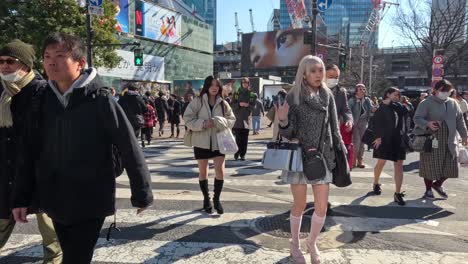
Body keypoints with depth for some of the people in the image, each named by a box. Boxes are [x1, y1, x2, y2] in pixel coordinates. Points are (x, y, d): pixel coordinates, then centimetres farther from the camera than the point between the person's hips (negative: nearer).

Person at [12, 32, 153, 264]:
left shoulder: (100, 100, -13)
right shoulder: (43, 100, 3)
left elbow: (129, 148, -12)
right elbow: (29, 151, 8)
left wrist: (141, 193, -9)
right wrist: (21, 197, 6)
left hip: (90, 203, -5)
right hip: (55, 202, 5)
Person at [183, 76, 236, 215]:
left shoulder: (223, 103, 2)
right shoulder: (197, 101, -6)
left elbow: (231, 119, 1)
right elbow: (187, 118, -8)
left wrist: (217, 122, -17)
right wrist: (203, 124, -21)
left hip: (218, 141, 2)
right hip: (201, 141, -1)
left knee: (220, 171, -5)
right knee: (203, 172, 10)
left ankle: (216, 199, 16)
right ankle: (206, 199, 28)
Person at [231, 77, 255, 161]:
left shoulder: (251, 94, 8)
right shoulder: (237, 93, 7)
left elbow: (253, 106, 6)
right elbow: (232, 104, 4)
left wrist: (248, 105, -12)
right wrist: (239, 104, -12)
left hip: (247, 118, 1)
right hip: (238, 118, -1)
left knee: (245, 138, 1)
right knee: (238, 137, -4)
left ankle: (243, 154, 8)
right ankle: (237, 153, 6)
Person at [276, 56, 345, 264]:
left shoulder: (327, 95, 4)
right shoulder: (293, 96, -7)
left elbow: (334, 128, 10)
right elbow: (288, 133, -8)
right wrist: (283, 121, -29)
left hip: (323, 156, 3)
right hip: (299, 155, -3)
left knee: (322, 206, 5)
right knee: (299, 205, 8)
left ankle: (312, 242, 32)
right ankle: (295, 245, 30)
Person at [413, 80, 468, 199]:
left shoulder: (453, 103, 11)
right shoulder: (426, 103, -7)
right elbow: (417, 118, -11)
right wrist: (427, 124, -30)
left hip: (449, 142, 5)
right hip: (431, 141, -5)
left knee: (450, 166, 7)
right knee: (430, 166, 2)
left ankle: (438, 184, 31)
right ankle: (428, 190, 20)